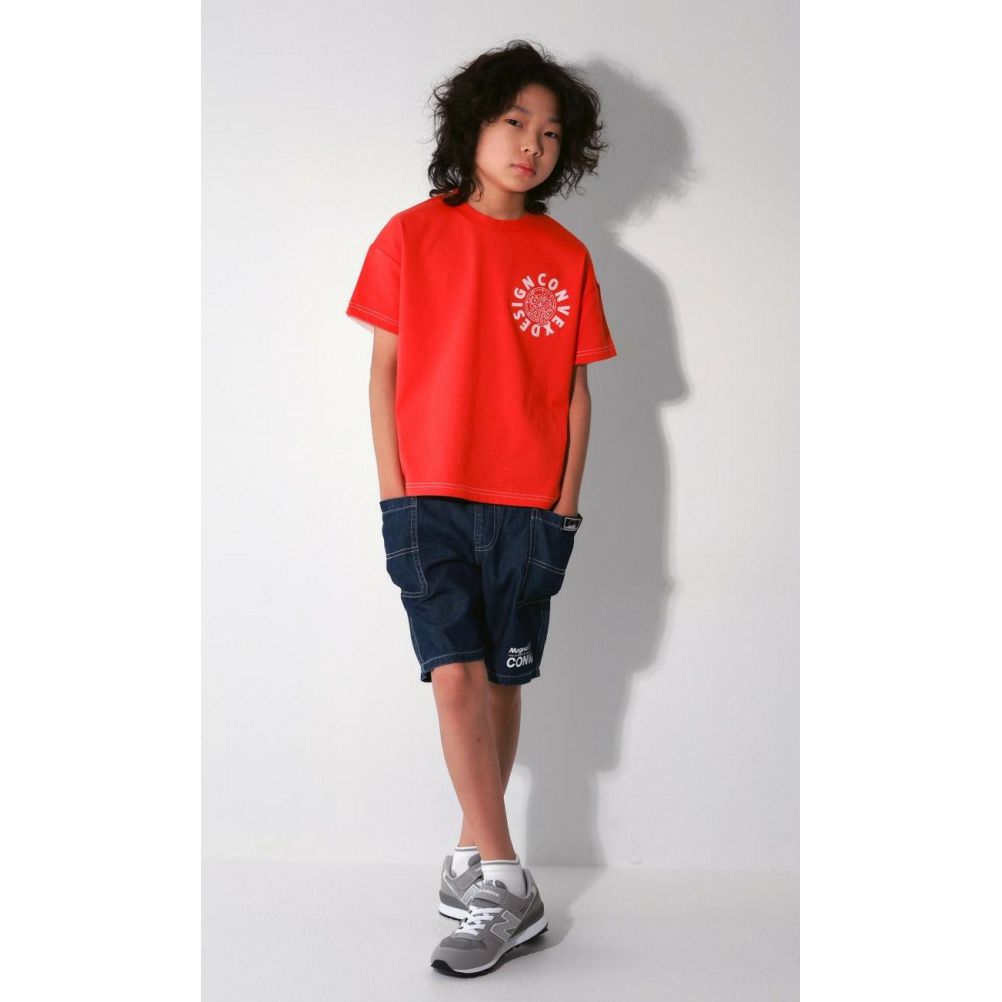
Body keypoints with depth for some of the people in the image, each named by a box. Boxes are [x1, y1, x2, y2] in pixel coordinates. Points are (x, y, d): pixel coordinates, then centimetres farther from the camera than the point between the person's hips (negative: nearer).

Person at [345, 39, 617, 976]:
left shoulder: (565, 256, 6)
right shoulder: (412, 236, 2)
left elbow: (575, 389, 7)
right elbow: (384, 369, 3)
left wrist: (568, 503, 2)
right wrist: (393, 492, -2)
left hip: (526, 504, 2)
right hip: (430, 498, -1)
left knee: (502, 680, 6)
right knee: (455, 674, -9)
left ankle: (473, 849, 23)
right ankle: (507, 887, -3)